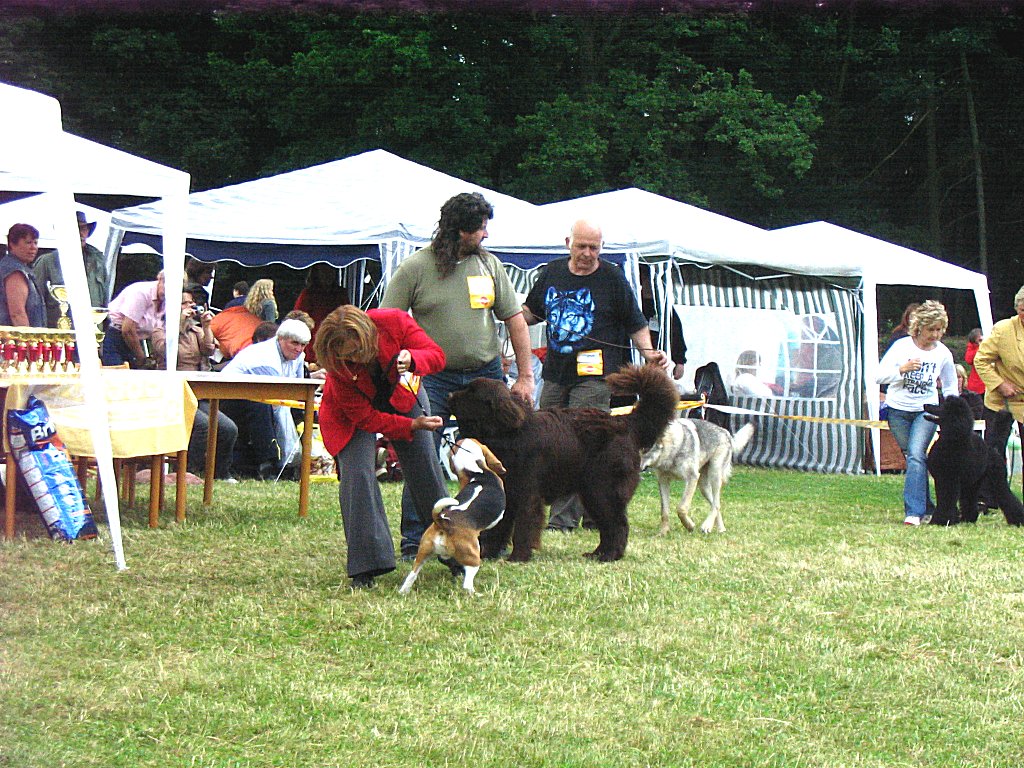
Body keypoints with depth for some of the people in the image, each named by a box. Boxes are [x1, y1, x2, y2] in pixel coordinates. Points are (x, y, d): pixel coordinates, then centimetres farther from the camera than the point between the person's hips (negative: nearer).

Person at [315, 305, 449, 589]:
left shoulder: (393, 322, -33)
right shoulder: (337, 366, -34)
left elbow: (436, 355, -23)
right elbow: (364, 417, -27)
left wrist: (412, 359, -45)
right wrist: (412, 424, -31)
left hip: (400, 397, 3)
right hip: (353, 414, -3)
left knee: (426, 469, 5)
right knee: (357, 475, -20)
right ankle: (365, 567, -15)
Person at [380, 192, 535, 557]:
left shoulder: (489, 264, 6)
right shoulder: (415, 268, -5)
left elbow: (515, 319, 11)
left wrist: (525, 376, 8)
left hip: (486, 376, 4)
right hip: (434, 379, -3)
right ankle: (414, 541, -2)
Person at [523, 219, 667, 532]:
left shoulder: (613, 278, 0)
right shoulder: (551, 273, 12)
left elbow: (636, 324, 5)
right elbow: (531, 312, 25)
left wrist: (649, 352, -11)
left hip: (594, 375, -6)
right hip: (555, 373, 6)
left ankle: (564, 518, -15)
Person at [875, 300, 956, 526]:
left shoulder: (943, 353, -1)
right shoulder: (902, 346, -7)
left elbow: (950, 388, 13)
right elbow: (879, 376, -10)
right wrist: (901, 369, -26)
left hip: (926, 410, -1)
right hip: (898, 410, 1)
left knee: (916, 455, -18)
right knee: (913, 457, 7)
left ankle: (914, 511, -24)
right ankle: (926, 506, 20)